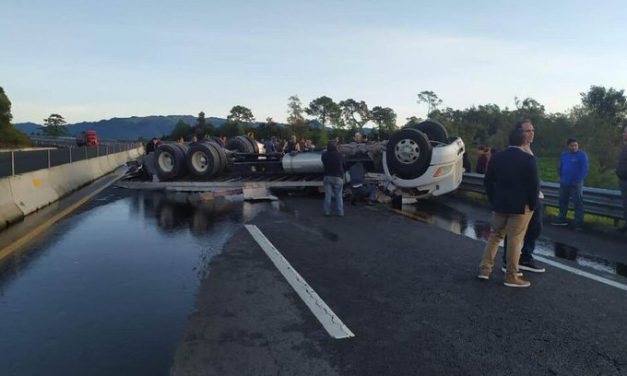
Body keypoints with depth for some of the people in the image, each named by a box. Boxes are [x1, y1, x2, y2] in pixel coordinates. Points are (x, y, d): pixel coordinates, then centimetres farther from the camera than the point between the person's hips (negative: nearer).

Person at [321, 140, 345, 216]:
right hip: (338, 177, -2)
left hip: (327, 177, 2)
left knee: (327, 196, 5)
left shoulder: (324, 155, -4)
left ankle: (327, 211, 7)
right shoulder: (340, 155, -9)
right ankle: (340, 212, 5)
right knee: (338, 196, 4)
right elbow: (344, 165, 5)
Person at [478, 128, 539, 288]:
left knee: (495, 236, 16)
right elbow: (534, 185, -14)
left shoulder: (497, 157, 1)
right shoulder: (528, 159, -12)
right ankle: (511, 277, 10)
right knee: (515, 241, 2)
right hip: (521, 206, -4)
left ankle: (485, 269, 15)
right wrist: (531, 204, -1)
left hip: (500, 204, 4)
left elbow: (488, 181, 5)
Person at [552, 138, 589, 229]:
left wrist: (578, 181, -17)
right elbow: (560, 167, 19)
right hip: (564, 183, 6)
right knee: (562, 201, 15)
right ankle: (561, 219, 27)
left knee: (578, 203, -5)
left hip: (576, 183, -6)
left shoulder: (582, 155, -7)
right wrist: (561, 177, 7)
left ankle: (579, 223, -3)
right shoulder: (563, 155, 10)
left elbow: (584, 169, -12)